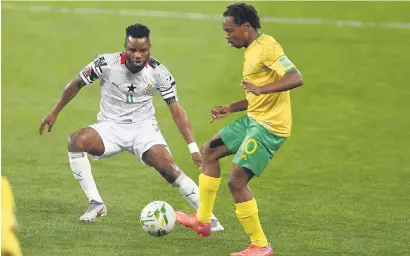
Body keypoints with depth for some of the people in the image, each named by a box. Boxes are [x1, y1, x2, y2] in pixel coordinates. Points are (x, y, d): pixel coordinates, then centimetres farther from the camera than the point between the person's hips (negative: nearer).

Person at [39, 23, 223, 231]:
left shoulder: (159, 73, -12)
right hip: (110, 127, 1)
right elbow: (77, 83, 2)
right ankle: (96, 204, -19)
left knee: (169, 169, -26)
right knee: (76, 142, -30)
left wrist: (193, 148, -15)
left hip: (144, 128, -1)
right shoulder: (107, 63, -14)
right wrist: (54, 113, 6)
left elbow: (176, 111, -8)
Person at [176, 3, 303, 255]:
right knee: (210, 151, 19)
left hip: (269, 126, -11)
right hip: (253, 120, 11)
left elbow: (296, 78, -29)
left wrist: (261, 88, -38)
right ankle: (203, 220, 26)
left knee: (237, 180, -12)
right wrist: (230, 108, 19)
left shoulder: (267, 47, -17)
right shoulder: (252, 51, 15)